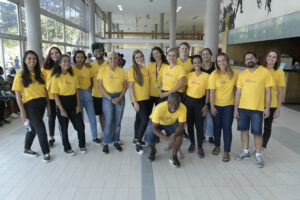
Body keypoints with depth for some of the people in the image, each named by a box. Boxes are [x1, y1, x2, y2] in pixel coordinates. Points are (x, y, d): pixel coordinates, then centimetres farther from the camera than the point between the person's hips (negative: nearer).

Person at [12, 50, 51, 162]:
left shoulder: (40, 74, 10)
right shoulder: (20, 76, -5)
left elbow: (45, 90, 12)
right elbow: (18, 95, -7)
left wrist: (48, 105, 8)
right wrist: (22, 111, -11)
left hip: (41, 104, 5)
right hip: (30, 105, -5)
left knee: (33, 127, 17)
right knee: (41, 129, -7)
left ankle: (27, 149, 36)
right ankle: (46, 152, 10)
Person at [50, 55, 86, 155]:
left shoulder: (73, 76, 5)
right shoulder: (56, 77, -8)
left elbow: (77, 91, 7)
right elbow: (55, 95, -10)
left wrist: (78, 105, -1)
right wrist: (61, 109, -13)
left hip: (73, 102, 4)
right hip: (62, 102, -3)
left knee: (80, 126, 5)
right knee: (64, 127, 9)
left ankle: (82, 145, 26)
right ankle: (67, 148, 28)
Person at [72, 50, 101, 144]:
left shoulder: (88, 68, 3)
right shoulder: (72, 69, -4)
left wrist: (91, 88, -3)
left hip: (87, 93, 2)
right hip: (77, 94, -2)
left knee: (92, 118, 5)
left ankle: (95, 137, 20)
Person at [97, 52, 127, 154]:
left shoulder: (122, 71, 4)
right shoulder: (102, 70, -2)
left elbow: (125, 86, 4)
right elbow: (100, 86, -6)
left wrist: (120, 97, -9)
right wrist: (110, 98, -12)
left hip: (120, 97, 2)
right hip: (107, 97, -2)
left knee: (117, 121, 7)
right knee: (108, 121, -3)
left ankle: (116, 141, 22)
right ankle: (105, 143, 10)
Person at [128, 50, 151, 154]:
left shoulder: (145, 69, 10)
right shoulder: (132, 69, -10)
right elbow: (130, 87, -13)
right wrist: (135, 101, -17)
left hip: (146, 99, 7)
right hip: (138, 100, -7)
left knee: (139, 119, 16)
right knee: (145, 120, -11)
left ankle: (136, 139, 30)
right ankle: (138, 143, 1)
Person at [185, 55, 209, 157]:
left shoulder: (206, 75, -3)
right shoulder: (189, 75, 4)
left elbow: (207, 91, -1)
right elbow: (186, 88, 9)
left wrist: (206, 105, -6)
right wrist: (184, 101, 4)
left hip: (200, 102, -3)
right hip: (189, 101, 3)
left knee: (199, 125, -2)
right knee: (189, 124, 10)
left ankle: (200, 147, 13)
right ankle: (192, 143, 29)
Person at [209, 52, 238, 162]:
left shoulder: (233, 73, -6)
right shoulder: (214, 74, -12)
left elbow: (235, 88, 5)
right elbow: (212, 92, -12)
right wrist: (212, 106, -14)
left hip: (229, 105, 1)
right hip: (216, 104, 0)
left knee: (227, 127, -1)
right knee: (217, 126, 13)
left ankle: (226, 152, 11)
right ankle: (217, 146, 33)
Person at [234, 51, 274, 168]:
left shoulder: (265, 72, -3)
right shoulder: (242, 74, 6)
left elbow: (268, 91, -3)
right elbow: (238, 92, 7)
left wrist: (267, 108, -7)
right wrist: (235, 108, 3)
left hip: (258, 108, -3)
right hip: (242, 108, 3)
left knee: (257, 132, 2)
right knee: (244, 130, 12)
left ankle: (258, 155, 19)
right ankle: (245, 151, 29)